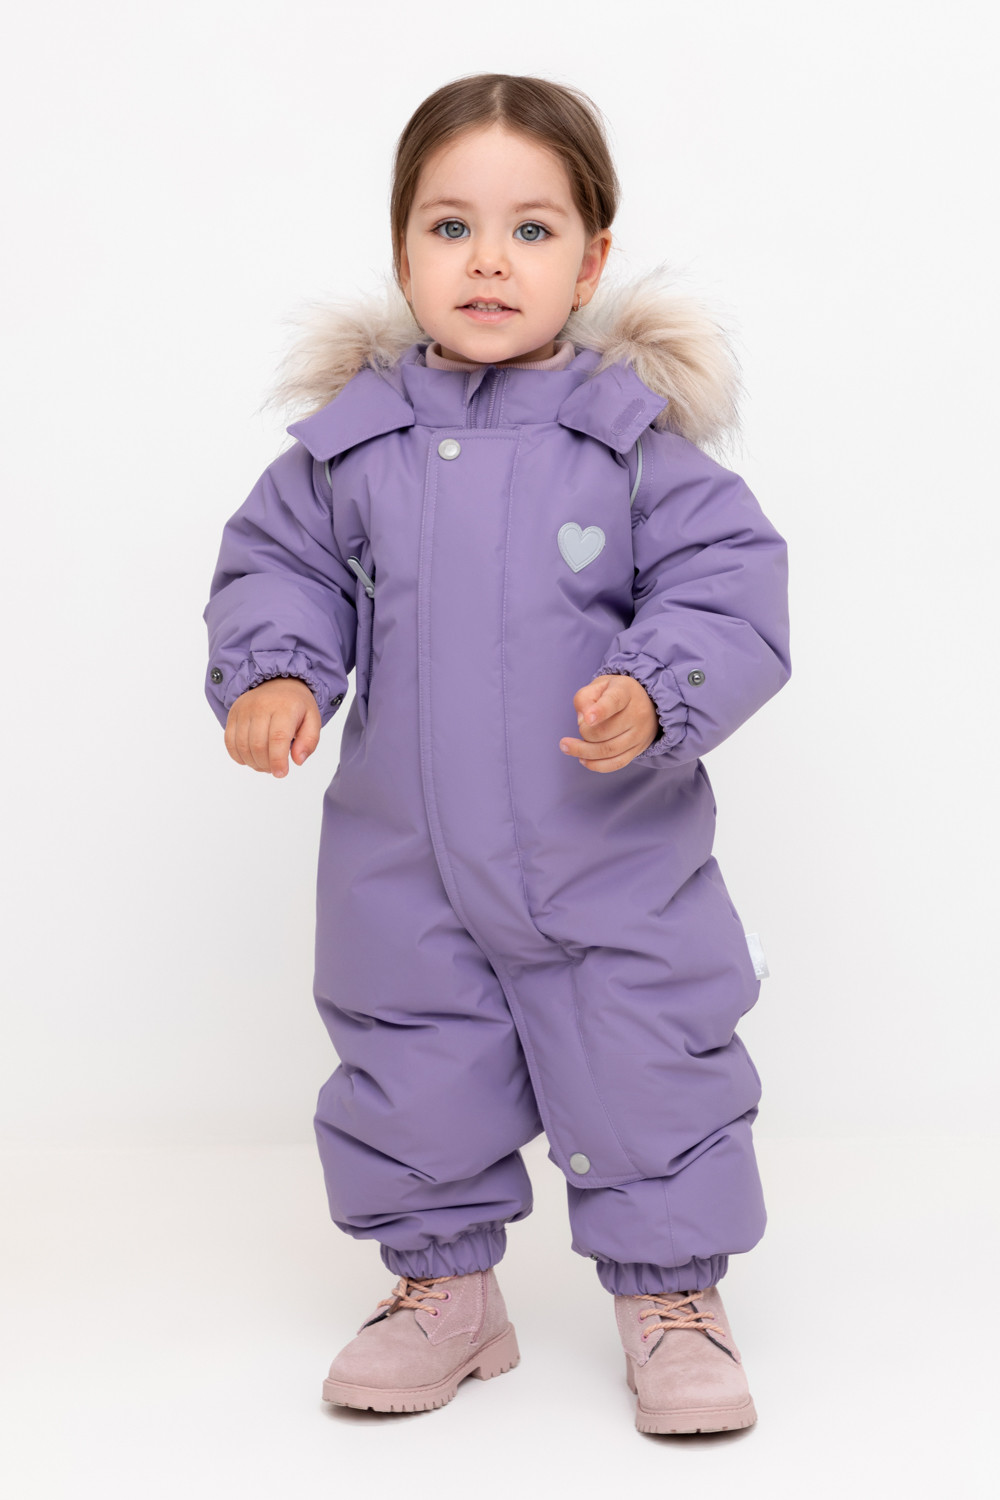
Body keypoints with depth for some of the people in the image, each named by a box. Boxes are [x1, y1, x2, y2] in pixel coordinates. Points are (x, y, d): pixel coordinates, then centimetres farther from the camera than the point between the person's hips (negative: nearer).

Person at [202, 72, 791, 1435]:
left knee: (648, 1070, 5)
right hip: (403, 860, 2)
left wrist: (655, 693, -24)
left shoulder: (636, 436, -7)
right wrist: (273, 672, -10)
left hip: (614, 859, -2)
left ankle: (672, 1295, 26)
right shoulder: (349, 442, -1)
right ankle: (445, 1286, 35)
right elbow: (278, 566, 8)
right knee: (412, 1079, 14)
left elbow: (730, 584, -8)